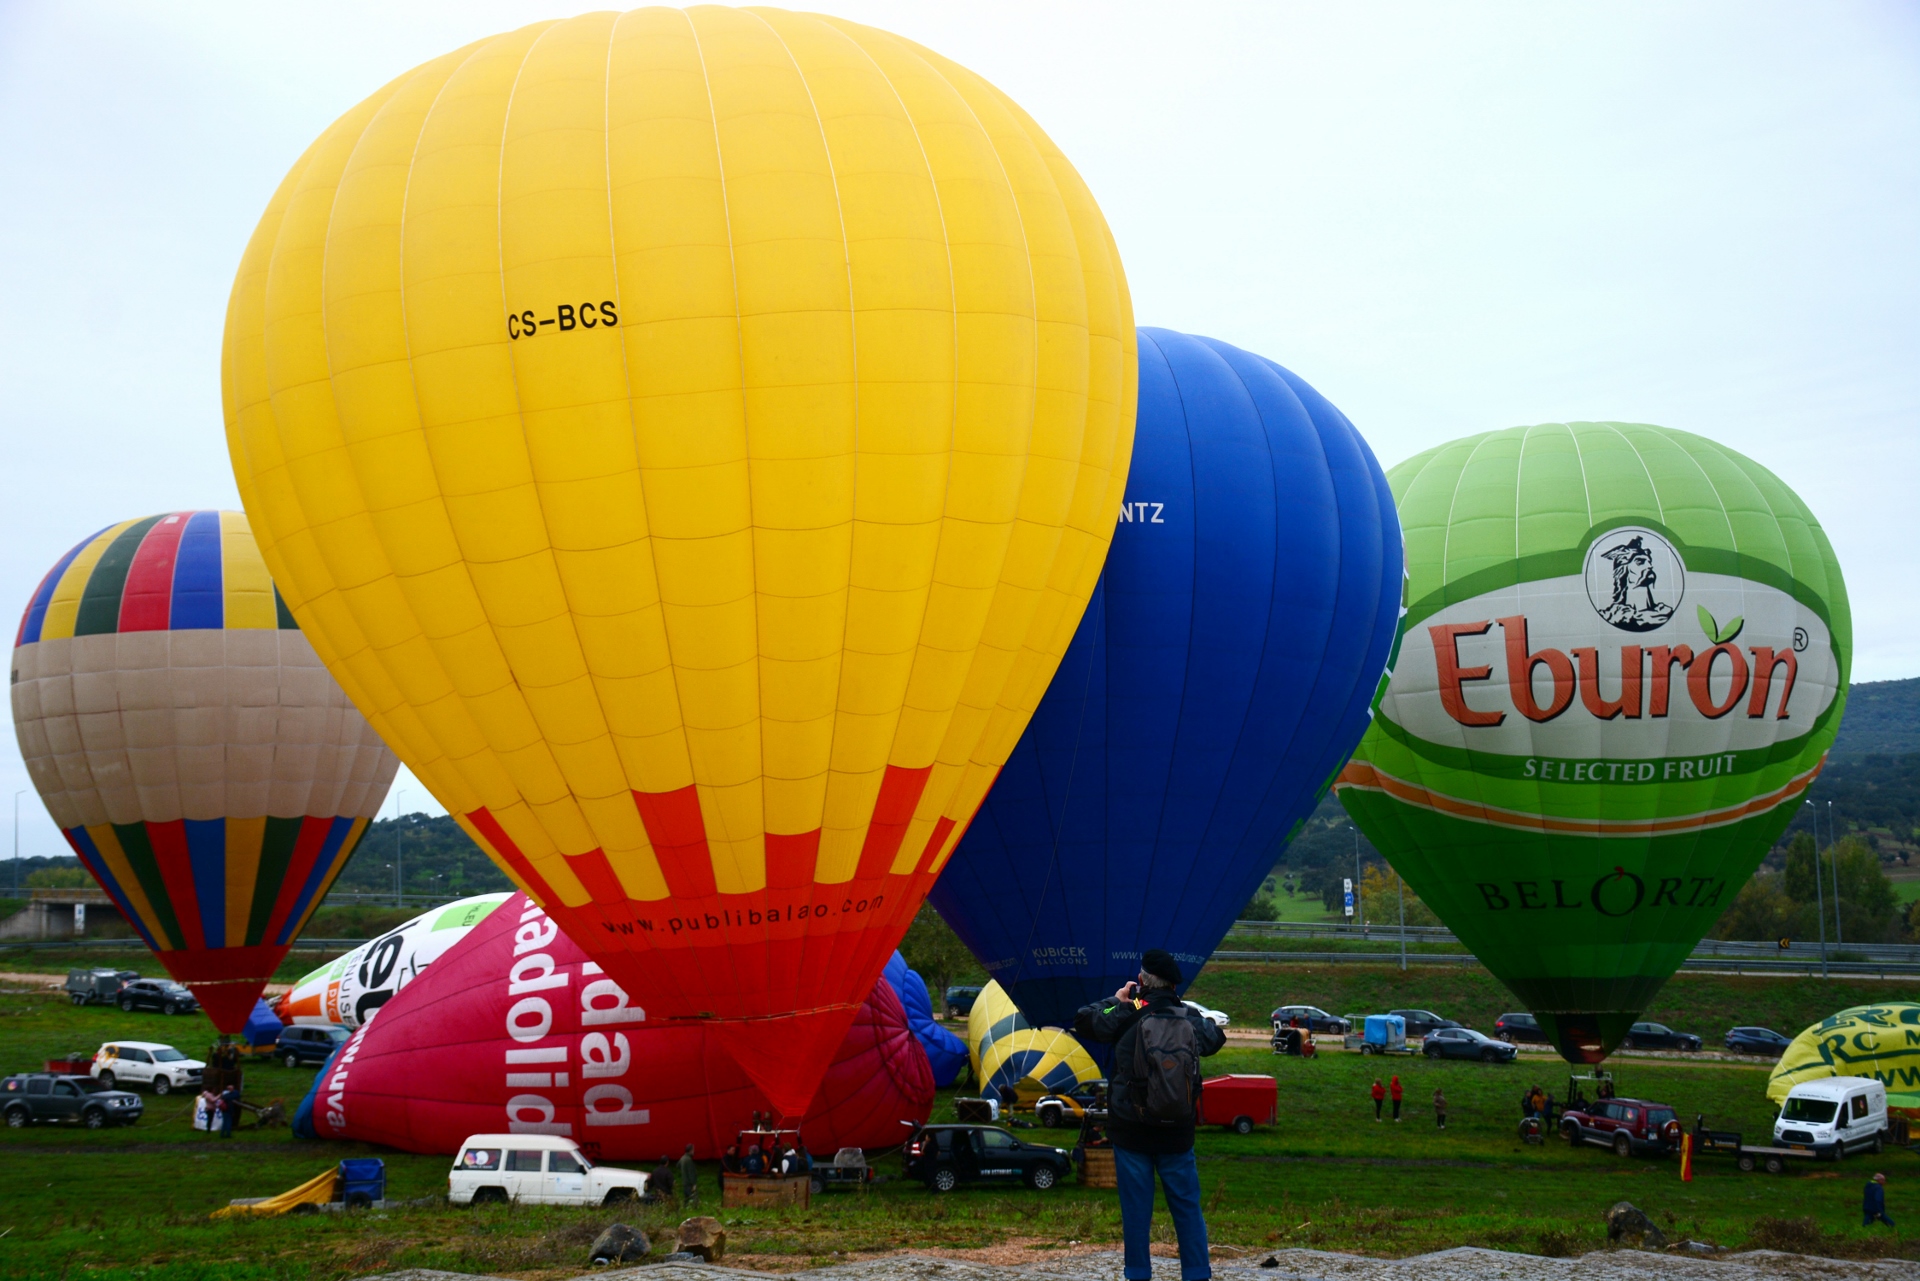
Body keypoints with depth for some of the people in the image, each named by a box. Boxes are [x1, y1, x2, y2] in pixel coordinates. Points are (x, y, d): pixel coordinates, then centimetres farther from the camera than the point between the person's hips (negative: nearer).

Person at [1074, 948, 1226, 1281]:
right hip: (1177, 1132, 2)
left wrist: (1116, 999, 10)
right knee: (1187, 1206, 9)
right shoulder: (1190, 1019, 0)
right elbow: (1216, 1038, 20)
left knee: (1136, 1207, 4)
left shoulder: (1128, 1014, -11)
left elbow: (1084, 1021, -1)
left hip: (1131, 1131, -2)